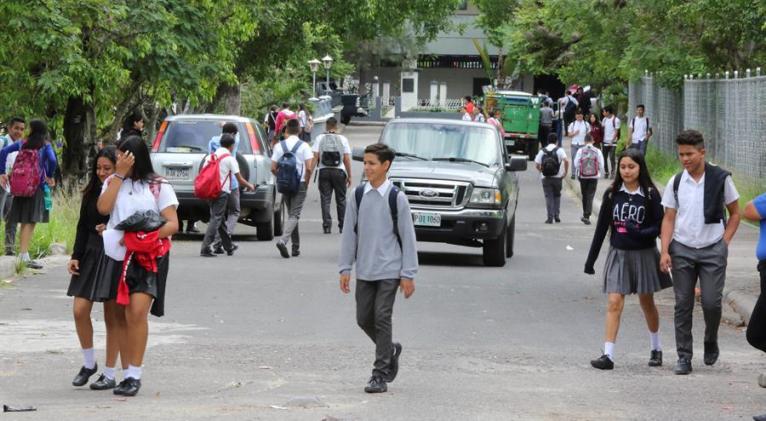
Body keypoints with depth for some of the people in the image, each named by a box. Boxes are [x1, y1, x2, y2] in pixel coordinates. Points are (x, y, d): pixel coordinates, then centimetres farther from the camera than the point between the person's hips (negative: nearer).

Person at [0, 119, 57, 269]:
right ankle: (24, 255, -13)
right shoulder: (45, 145, -2)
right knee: (31, 221, -6)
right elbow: (52, 160, -19)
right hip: (36, 186, -4)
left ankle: (22, 254, 12)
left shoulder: (23, 143, 8)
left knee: (24, 221, 10)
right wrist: (49, 177, -2)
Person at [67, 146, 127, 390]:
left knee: (113, 317, 2)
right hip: (91, 256, 5)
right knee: (79, 311, -3)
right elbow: (83, 227, 13)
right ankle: (89, 363, 17)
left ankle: (109, 374, 10)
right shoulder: (91, 193, 8)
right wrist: (75, 256, 6)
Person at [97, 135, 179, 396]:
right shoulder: (113, 182, 14)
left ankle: (135, 375, -17)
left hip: (149, 257, -4)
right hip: (119, 255, 4)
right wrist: (119, 175, -6)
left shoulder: (158, 186, 5)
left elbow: (173, 224, -1)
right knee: (123, 315, 2)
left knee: (137, 311, -18)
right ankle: (128, 374, 8)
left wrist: (146, 237, -17)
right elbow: (103, 208, -5)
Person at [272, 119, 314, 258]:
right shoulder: (304, 146, -7)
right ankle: (283, 240, -25)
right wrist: (306, 182, 2)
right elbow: (309, 168, -14)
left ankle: (296, 247, 18)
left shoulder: (279, 146, 1)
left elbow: (273, 168, -1)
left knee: (291, 214, 15)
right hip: (300, 184, -3)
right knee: (294, 215, -4)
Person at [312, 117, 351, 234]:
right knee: (341, 199, 10)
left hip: (324, 171, 0)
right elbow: (347, 159, -3)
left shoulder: (320, 138, 1)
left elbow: (315, 156, -6)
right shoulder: (343, 139, 0)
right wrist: (349, 176, 3)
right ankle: (342, 226, 10)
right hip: (339, 171, 0)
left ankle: (327, 226, -5)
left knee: (325, 199, 2)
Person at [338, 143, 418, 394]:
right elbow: (349, 233, 7)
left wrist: (408, 274, -7)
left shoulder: (396, 198, -7)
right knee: (364, 319, 7)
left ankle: (380, 375, 0)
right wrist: (345, 268, 5)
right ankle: (390, 350, 33)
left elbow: (407, 237, -5)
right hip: (364, 271, 4)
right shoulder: (358, 196, 3)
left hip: (389, 271, -4)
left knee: (382, 319, -6)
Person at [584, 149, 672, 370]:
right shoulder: (612, 194, 1)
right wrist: (591, 258, 8)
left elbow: (660, 226, -7)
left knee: (647, 303, 13)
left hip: (644, 254, -1)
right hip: (618, 254, 1)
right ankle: (608, 355, -13)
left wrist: (640, 233, -26)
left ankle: (656, 348, 32)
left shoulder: (650, 195, -6)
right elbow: (602, 227, 6)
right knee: (614, 303, -10)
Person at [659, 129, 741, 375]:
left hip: (712, 249, -2)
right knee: (683, 304, 2)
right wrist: (665, 251, -6)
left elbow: (734, 214, 7)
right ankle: (684, 357, 8)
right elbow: (669, 219, 5)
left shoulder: (721, 179, -2)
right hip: (682, 249, 2)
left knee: (711, 302, -7)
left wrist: (725, 242, -3)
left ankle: (711, 343, 22)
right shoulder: (676, 183, 3)